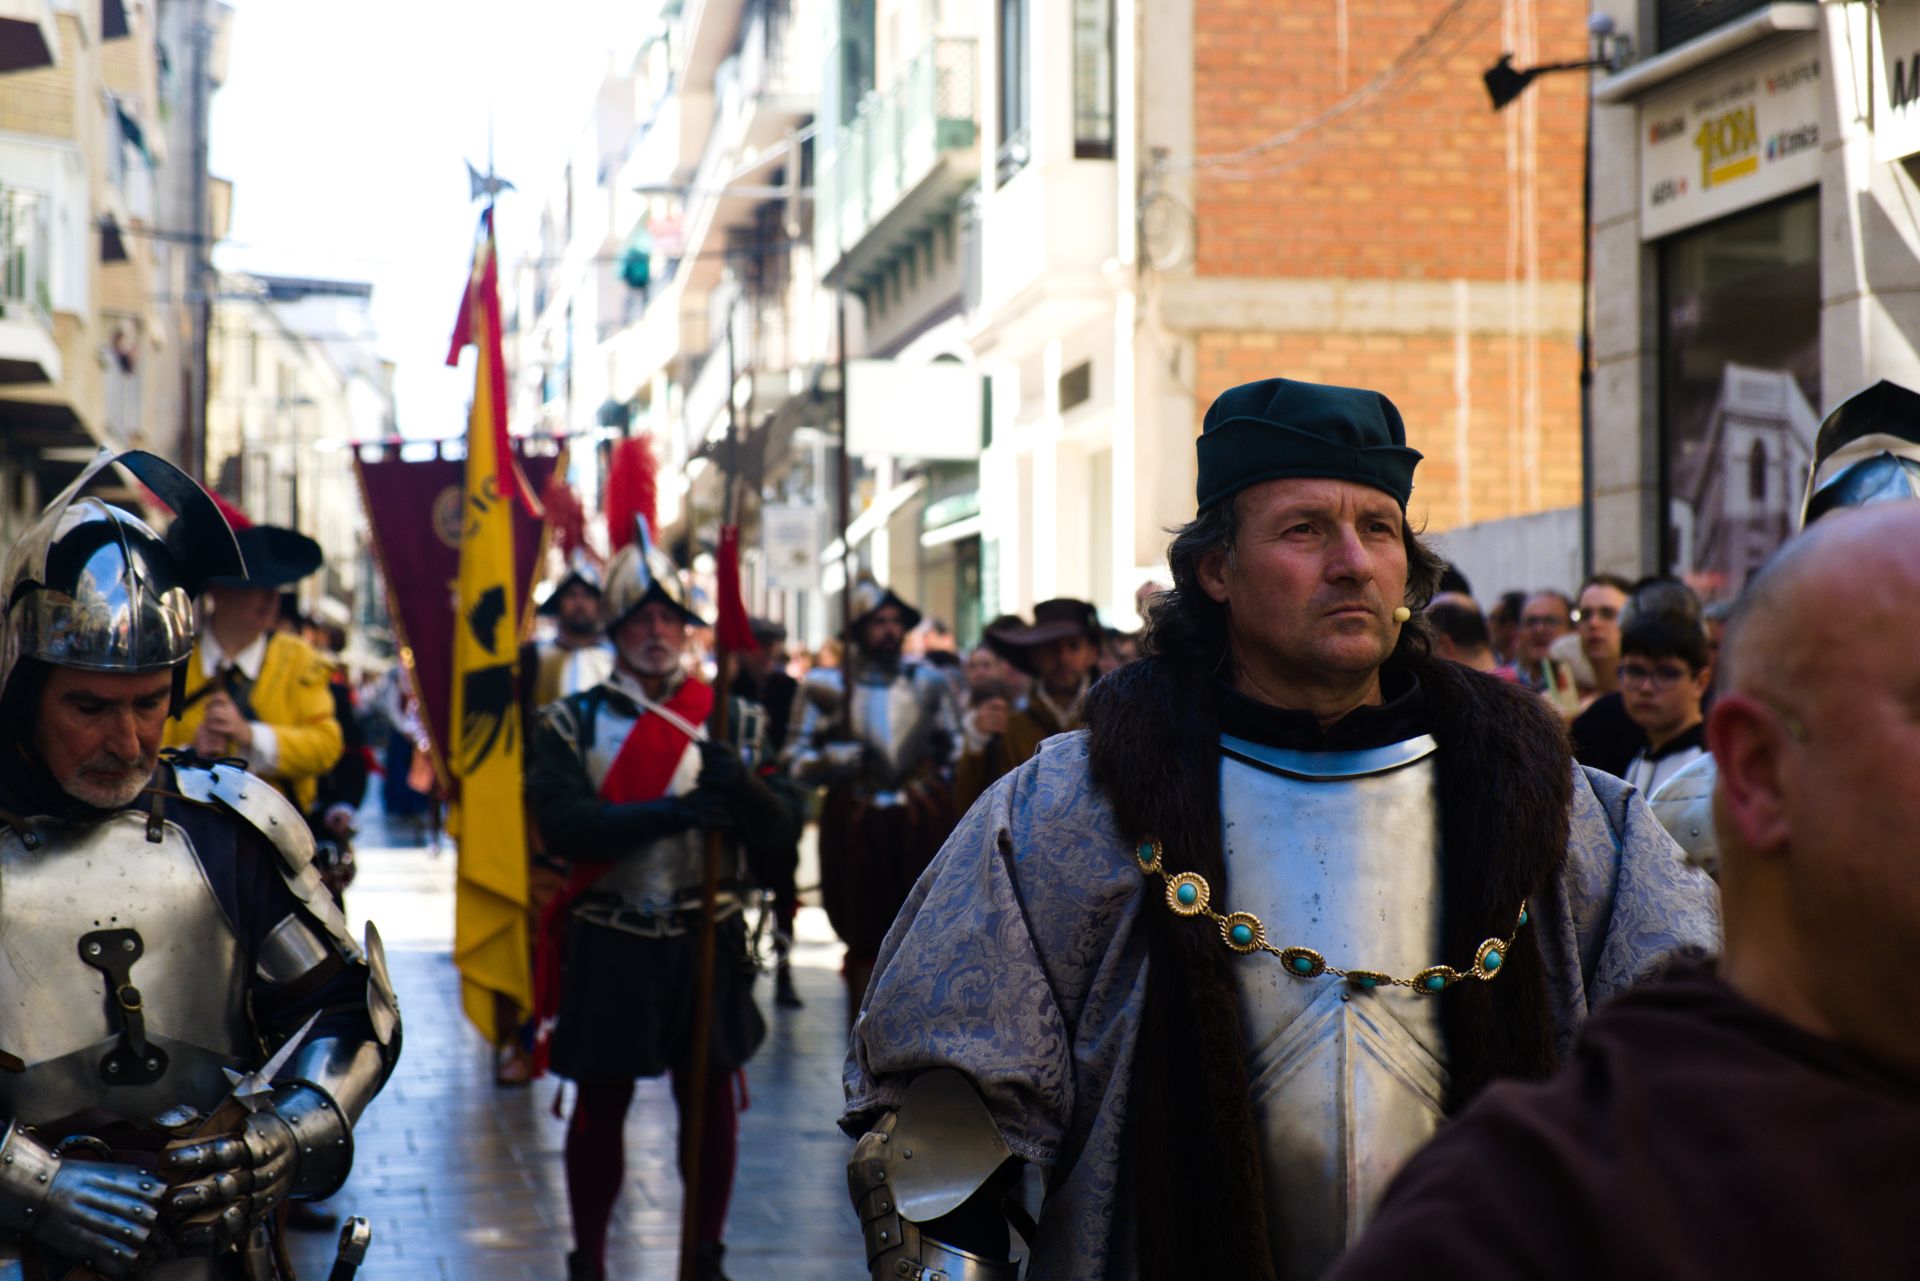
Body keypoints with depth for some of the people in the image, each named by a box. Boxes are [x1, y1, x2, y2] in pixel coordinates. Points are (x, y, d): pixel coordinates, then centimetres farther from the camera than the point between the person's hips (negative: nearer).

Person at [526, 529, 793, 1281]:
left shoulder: (730, 719, 6)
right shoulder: (573, 723, 2)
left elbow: (776, 838, -2)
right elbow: (563, 825, -15)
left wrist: (737, 783, -23)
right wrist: (668, 813, -27)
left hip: (706, 939, 2)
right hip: (608, 944, -1)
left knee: (710, 1099, 7)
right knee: (600, 1105, 5)